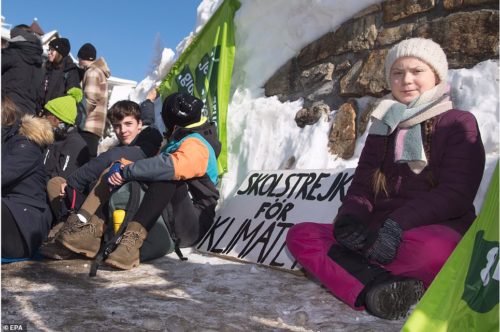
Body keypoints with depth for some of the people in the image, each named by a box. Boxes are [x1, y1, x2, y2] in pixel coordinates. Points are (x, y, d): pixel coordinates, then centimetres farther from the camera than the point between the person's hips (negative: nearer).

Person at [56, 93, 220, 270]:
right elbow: (152, 167, 11)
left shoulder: (195, 145, -9)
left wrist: (126, 171, -25)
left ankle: (133, 239, -39)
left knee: (167, 176, -32)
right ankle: (94, 228, -17)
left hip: (192, 226, -8)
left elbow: (173, 166, -31)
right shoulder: (175, 142, 21)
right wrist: (122, 166, -9)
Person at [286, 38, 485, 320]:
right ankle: (379, 288, -32)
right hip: (379, 233, 5)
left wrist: (399, 224, -26)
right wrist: (350, 218, -16)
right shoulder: (383, 129, 16)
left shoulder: (459, 124, 3)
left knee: (432, 249, -41)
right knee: (300, 235, -12)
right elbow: (362, 188, 8)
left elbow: (455, 194, -10)